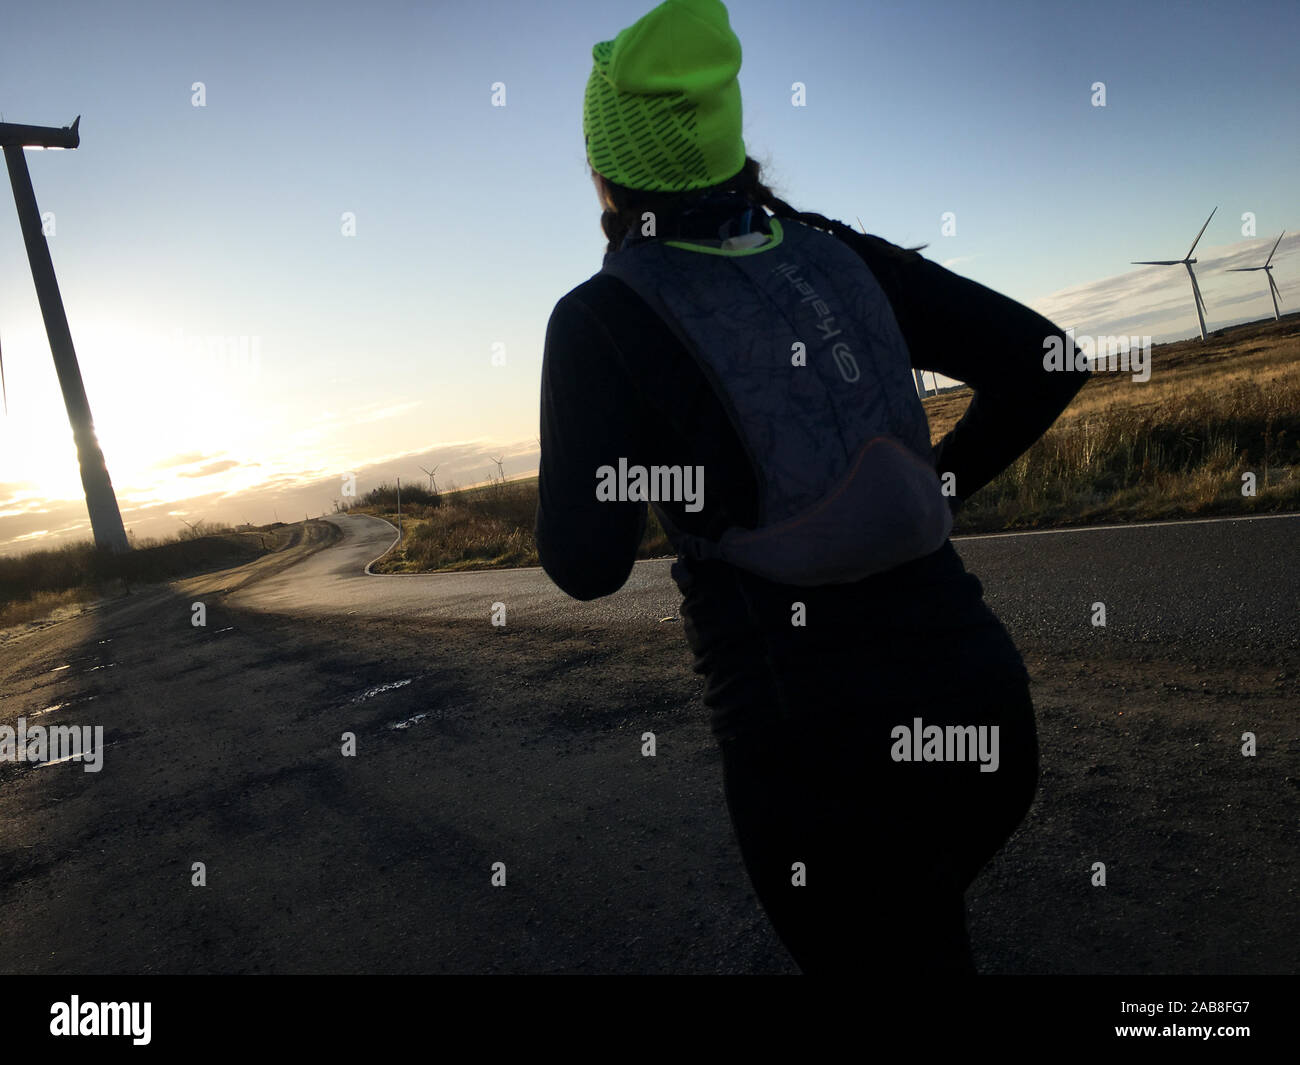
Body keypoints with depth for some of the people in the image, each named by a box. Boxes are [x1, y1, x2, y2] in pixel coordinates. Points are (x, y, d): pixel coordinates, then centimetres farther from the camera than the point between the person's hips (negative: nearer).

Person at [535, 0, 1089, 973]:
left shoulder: (605, 315, -9)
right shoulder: (833, 255, 5)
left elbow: (588, 566, -10)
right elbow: (1039, 363, 4)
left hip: (822, 755, -5)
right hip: (978, 706, 6)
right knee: (916, 928, 35)